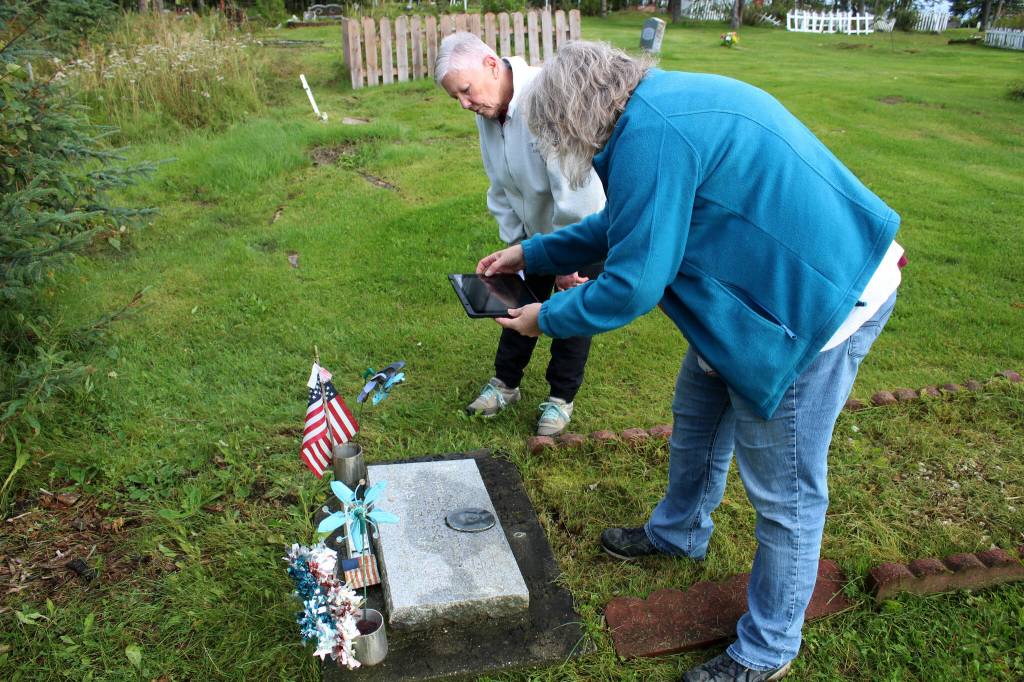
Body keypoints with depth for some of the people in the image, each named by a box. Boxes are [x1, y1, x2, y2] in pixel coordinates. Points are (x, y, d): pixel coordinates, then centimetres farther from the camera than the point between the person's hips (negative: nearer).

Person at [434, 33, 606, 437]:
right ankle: (505, 382, 32)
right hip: (535, 229, 7)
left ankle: (561, 397, 24)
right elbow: (502, 192, 4)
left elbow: (573, 190, -34)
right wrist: (516, 248, 1)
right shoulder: (487, 114, -6)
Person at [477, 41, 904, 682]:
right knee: (699, 415, 25)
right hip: (772, 286, 11)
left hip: (818, 304, -11)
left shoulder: (650, 136, -25)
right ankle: (679, 531, 50)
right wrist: (529, 254, 23)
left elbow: (632, 285, -22)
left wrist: (547, 318, -5)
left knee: (784, 487, 4)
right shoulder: (665, 102, 8)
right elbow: (624, 223, 20)